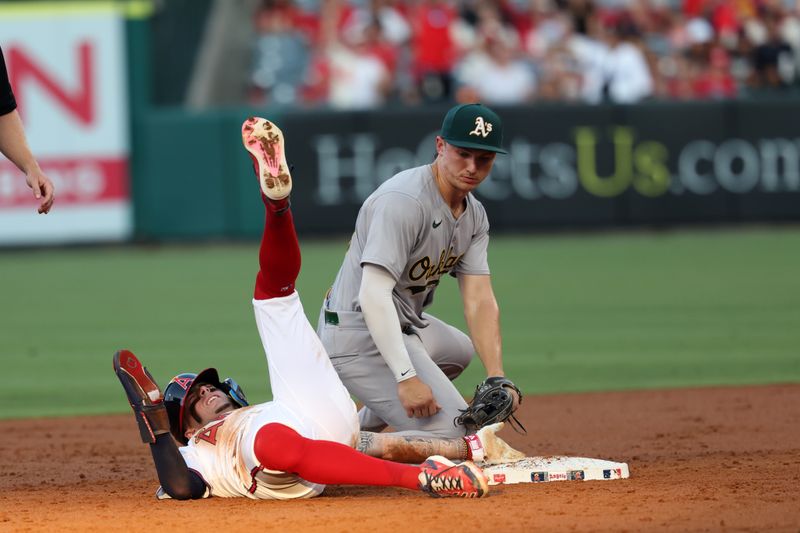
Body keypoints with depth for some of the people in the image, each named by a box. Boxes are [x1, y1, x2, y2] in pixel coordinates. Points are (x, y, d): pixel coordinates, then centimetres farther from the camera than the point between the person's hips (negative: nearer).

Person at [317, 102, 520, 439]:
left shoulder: (474, 215, 6)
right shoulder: (404, 201, -24)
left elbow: (479, 300, 1)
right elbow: (373, 295, -32)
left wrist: (496, 378, -13)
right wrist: (407, 378, -39)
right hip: (359, 337, -10)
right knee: (452, 435, -18)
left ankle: (363, 427, 31)